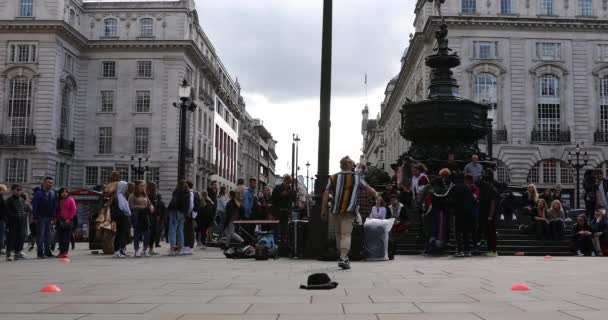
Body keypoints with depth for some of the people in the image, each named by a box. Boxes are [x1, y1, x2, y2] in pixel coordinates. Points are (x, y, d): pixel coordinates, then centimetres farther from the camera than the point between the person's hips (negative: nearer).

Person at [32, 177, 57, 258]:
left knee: (48, 235, 9)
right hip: (41, 217, -5)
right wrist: (35, 217, -10)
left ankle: (47, 251, 14)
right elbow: (34, 205, -6)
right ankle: (40, 252, 0)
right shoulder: (38, 193, -5)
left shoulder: (53, 193, 9)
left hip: (49, 218, 5)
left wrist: (53, 216, 5)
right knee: (40, 235, -2)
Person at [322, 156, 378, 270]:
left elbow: (326, 194, 1)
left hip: (335, 210, 2)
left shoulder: (333, 178, 8)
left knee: (338, 233, 16)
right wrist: (376, 194, 38)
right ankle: (343, 258, -21)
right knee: (346, 234, -5)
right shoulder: (357, 178, 7)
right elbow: (368, 188, 17)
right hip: (349, 211, -2)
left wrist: (323, 210, 3)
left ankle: (343, 256, 23)